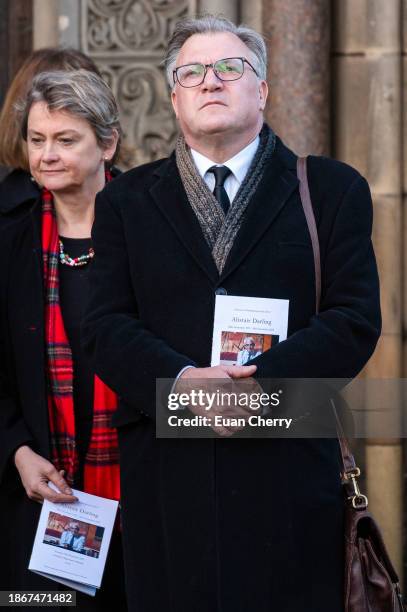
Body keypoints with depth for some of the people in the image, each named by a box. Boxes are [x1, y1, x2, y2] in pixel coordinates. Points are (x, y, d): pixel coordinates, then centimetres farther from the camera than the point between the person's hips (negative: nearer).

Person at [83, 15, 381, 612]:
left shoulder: (332, 189, 8)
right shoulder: (126, 200, 12)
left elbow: (356, 318, -2)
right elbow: (107, 327, 3)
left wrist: (261, 380, -17)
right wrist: (182, 380, -16)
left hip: (289, 472, -1)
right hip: (166, 471, 1)